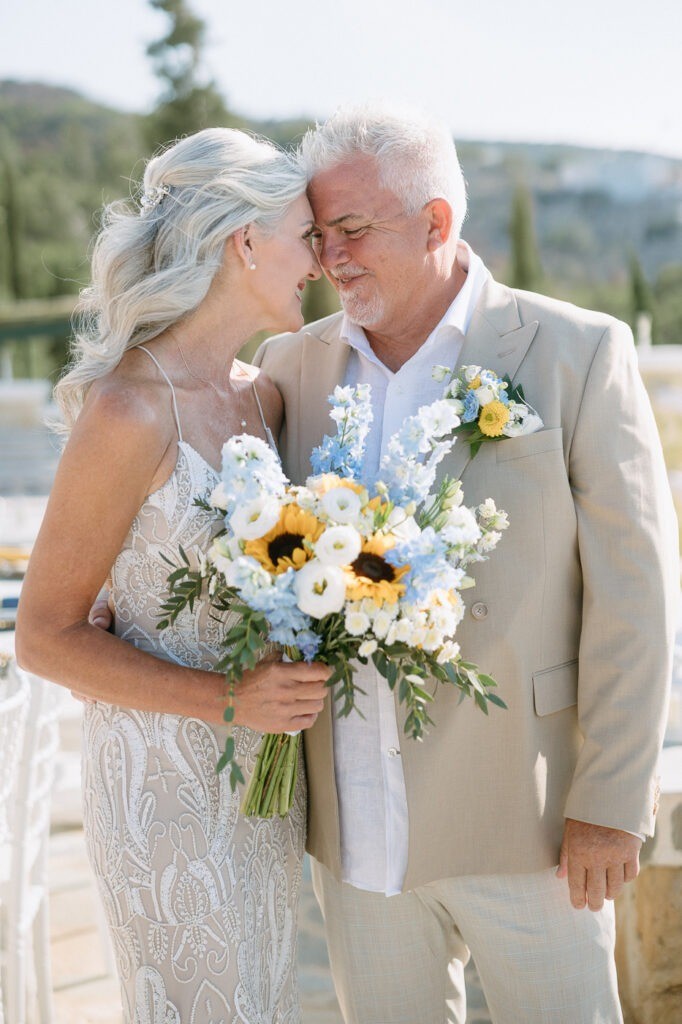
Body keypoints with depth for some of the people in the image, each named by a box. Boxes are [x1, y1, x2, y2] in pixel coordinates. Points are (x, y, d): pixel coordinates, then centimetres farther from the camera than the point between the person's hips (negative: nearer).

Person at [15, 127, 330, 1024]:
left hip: (264, 773, 7)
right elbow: (45, 636, -14)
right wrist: (227, 699, -22)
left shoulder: (261, 396, 4)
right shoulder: (126, 412, -19)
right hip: (168, 779, -7)